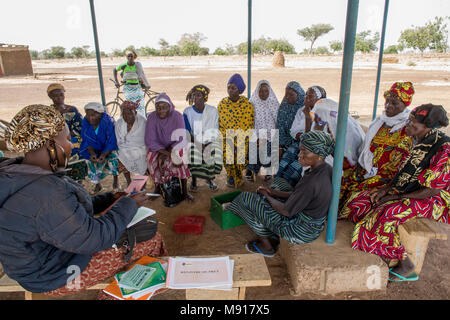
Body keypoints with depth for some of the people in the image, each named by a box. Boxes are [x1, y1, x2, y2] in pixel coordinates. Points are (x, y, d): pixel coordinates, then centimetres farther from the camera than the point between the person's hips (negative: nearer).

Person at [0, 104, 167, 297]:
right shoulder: (46, 193, -37)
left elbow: (71, 208, 9)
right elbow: (95, 238, -30)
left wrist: (110, 198, 8)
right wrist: (128, 204, -16)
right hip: (59, 277, -10)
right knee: (153, 239, -4)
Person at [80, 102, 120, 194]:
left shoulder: (108, 122, -29)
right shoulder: (86, 122, -16)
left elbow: (112, 142, -27)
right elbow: (87, 141, -12)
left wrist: (104, 154, -41)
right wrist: (92, 153, -31)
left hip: (110, 148, -3)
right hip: (95, 148, 4)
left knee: (112, 157, -26)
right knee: (91, 161, -15)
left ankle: (116, 180, -1)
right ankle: (97, 184, 6)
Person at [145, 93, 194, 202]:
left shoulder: (177, 116, -17)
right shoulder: (152, 117, -14)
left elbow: (180, 140, -20)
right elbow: (149, 141, -17)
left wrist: (164, 154, -28)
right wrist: (168, 153, -30)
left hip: (174, 146, -1)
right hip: (157, 147, 1)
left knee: (179, 155, -31)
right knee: (151, 157, -28)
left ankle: (185, 191, -18)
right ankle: (157, 187, -6)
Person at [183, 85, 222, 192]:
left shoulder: (213, 111, 1)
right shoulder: (187, 112, 0)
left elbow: (215, 131, 1)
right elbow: (187, 132, -3)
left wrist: (207, 144, -15)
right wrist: (198, 144, -17)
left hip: (209, 142, 1)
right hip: (193, 141, 0)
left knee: (215, 154, -23)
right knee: (192, 154, -26)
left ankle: (209, 179, 7)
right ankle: (194, 179, 2)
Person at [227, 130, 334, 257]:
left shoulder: (310, 182, -34)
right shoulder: (326, 168, -6)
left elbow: (286, 211, -23)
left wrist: (267, 196, -6)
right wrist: (273, 192, 3)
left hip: (300, 232, -9)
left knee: (248, 200, 1)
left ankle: (267, 246, 18)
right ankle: (273, 238, 24)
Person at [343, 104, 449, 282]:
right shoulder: (421, 141, 5)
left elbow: (432, 190, -23)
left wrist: (396, 197, -19)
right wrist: (387, 187, -1)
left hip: (433, 200, -9)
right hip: (409, 193, 9)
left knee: (385, 215, -30)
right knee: (363, 201, -3)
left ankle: (407, 267, -10)